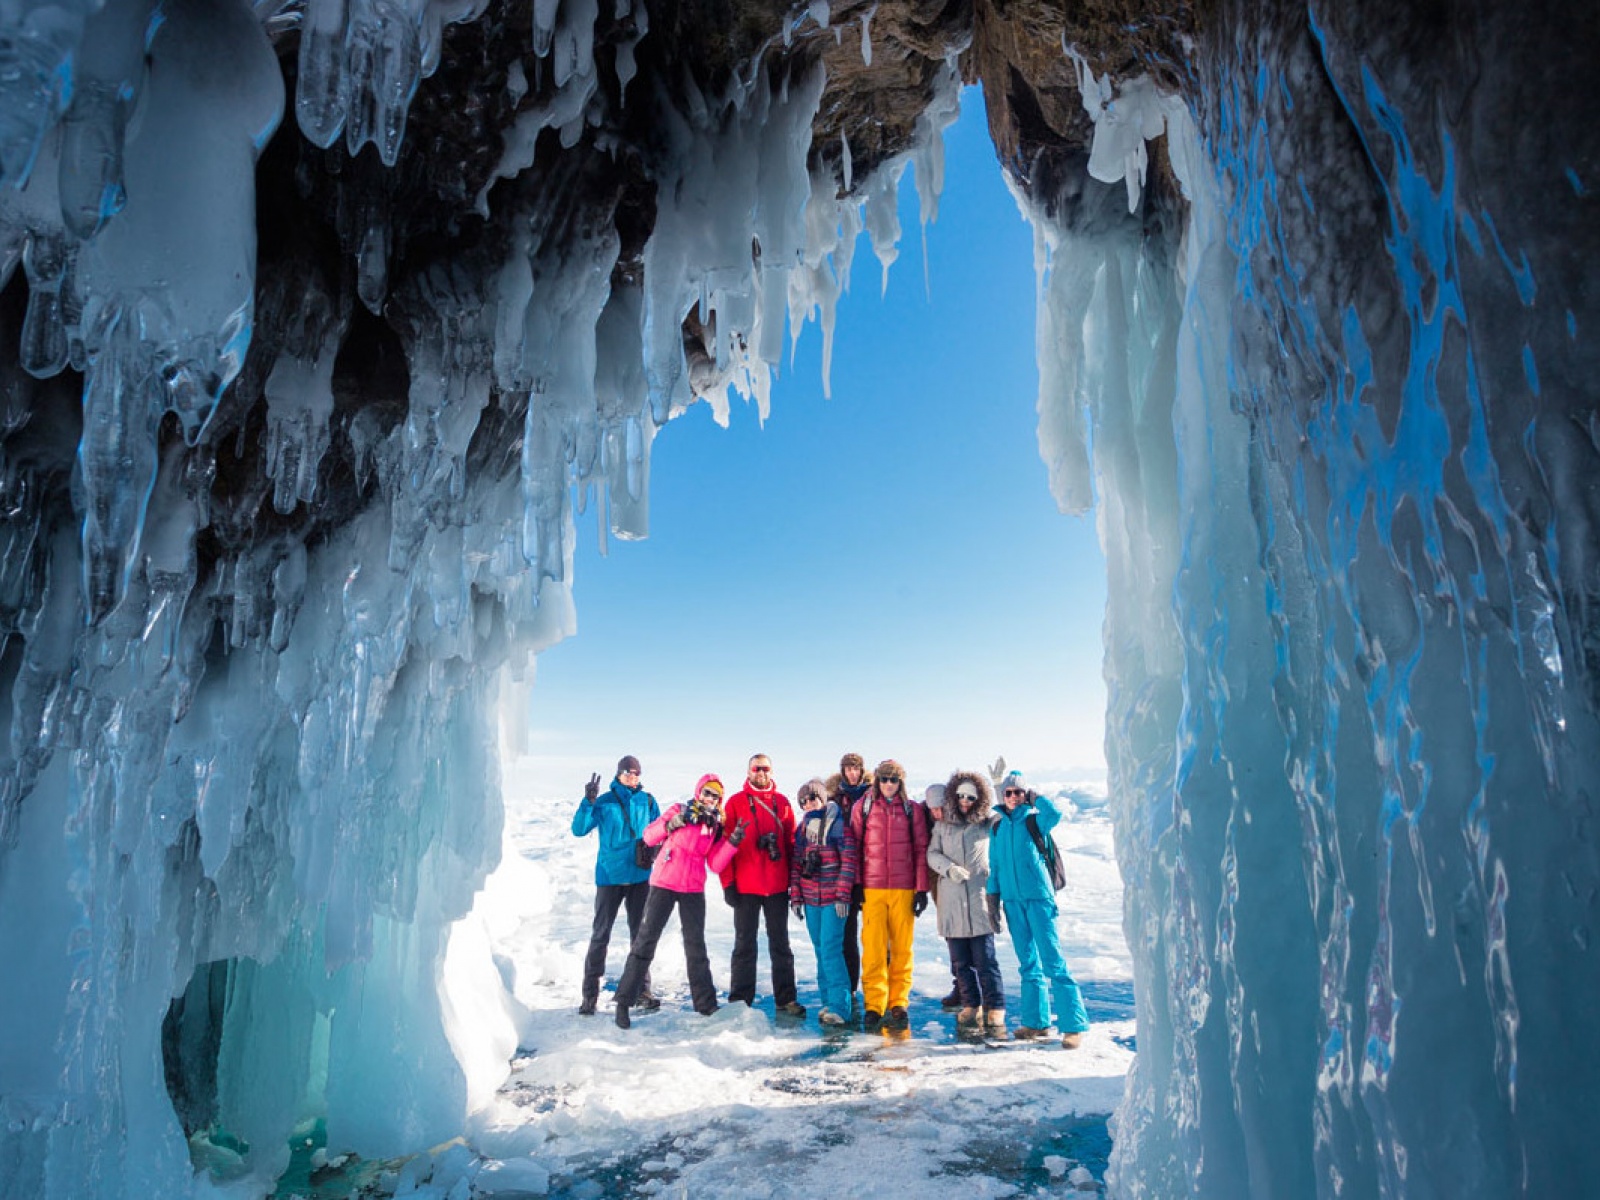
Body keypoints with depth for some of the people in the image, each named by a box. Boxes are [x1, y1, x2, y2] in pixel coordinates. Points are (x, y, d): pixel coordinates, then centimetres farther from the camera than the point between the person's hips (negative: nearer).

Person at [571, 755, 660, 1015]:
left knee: (641, 934, 9)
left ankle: (642, 989, 19)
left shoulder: (647, 801, 4)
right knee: (600, 934, 0)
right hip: (610, 876, -3)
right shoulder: (604, 802, -4)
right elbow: (579, 830, -11)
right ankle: (590, 993, 9)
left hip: (640, 876, 3)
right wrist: (588, 801, -24)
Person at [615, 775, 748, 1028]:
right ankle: (624, 1000, 7)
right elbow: (649, 837, -5)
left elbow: (716, 864, -1)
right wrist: (671, 824, -22)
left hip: (694, 890, 3)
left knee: (696, 946, 9)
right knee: (646, 939, -1)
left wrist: (733, 841, -14)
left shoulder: (716, 826, 6)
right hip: (663, 885, -3)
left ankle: (705, 1002, 18)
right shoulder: (679, 811, -2)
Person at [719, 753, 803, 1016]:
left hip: (777, 885, 2)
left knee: (780, 943, 10)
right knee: (744, 944, 7)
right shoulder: (735, 802, 0)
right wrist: (728, 883, -8)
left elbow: (792, 842, 9)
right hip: (745, 886, -2)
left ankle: (786, 1000, 17)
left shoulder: (782, 802, 7)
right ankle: (739, 1001, 15)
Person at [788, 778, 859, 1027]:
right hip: (810, 900, 6)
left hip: (833, 900, -6)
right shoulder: (802, 829, 10)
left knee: (831, 950, -10)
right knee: (820, 951, 11)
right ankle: (828, 1001, 20)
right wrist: (795, 897, 6)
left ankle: (839, 1006, -5)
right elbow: (795, 865, 11)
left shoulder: (839, 825, -6)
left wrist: (843, 895, -12)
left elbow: (849, 861, -9)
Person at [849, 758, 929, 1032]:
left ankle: (898, 1005, 15)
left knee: (902, 948, 4)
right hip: (871, 888, 0)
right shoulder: (863, 807, 6)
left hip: (903, 889, 1)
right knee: (873, 948, -2)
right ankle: (874, 1006, 5)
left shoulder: (912, 809, 7)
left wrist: (922, 888, 2)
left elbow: (921, 849, 6)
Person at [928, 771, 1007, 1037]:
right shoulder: (942, 824, 10)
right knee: (960, 961, 8)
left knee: (985, 959, -6)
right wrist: (949, 868, -10)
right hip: (951, 900, 2)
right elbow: (932, 853, 8)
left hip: (980, 898, -2)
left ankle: (995, 1013, 1)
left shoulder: (988, 823, 5)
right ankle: (971, 1007, 20)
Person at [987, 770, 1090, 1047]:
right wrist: (993, 895, 10)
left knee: (1052, 961, -8)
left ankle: (1074, 1024, -3)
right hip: (1013, 899, 5)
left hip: (1038, 896, -5)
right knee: (1028, 962, 11)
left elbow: (1054, 814, -25)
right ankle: (1036, 1021, 19)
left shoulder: (1035, 819, -2)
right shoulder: (998, 826, 11)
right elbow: (994, 864, 15)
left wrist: (1036, 797, -8)